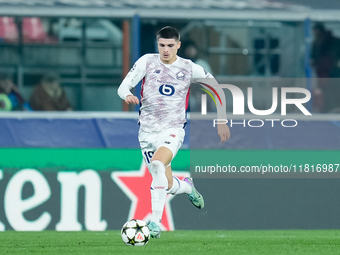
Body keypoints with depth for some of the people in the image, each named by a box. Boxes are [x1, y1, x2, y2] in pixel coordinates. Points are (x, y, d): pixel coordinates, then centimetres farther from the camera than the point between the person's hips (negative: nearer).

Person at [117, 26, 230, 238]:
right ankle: (188, 187, 43)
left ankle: (156, 221, -29)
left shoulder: (190, 69, -1)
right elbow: (124, 86, -2)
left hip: (173, 129, -3)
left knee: (157, 164, -33)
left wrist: (221, 121, 9)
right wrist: (128, 95, -27)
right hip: (147, 130, 3)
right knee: (168, 186, 5)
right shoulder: (147, 61, -1)